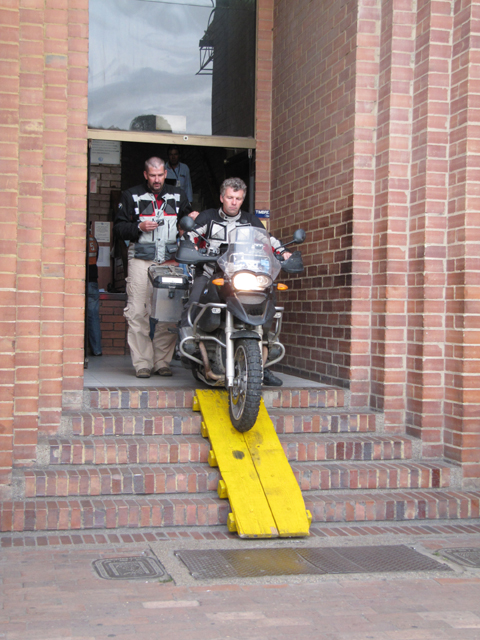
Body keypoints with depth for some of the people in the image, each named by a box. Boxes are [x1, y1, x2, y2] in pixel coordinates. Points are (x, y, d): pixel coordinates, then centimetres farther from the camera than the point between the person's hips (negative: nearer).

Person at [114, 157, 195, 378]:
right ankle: (142, 363, -3)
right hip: (141, 260, -2)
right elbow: (118, 227, 8)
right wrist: (139, 227, -9)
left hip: (170, 260, 2)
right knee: (138, 313, -8)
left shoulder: (178, 196, 17)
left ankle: (162, 361, 6)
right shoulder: (132, 196, 10)